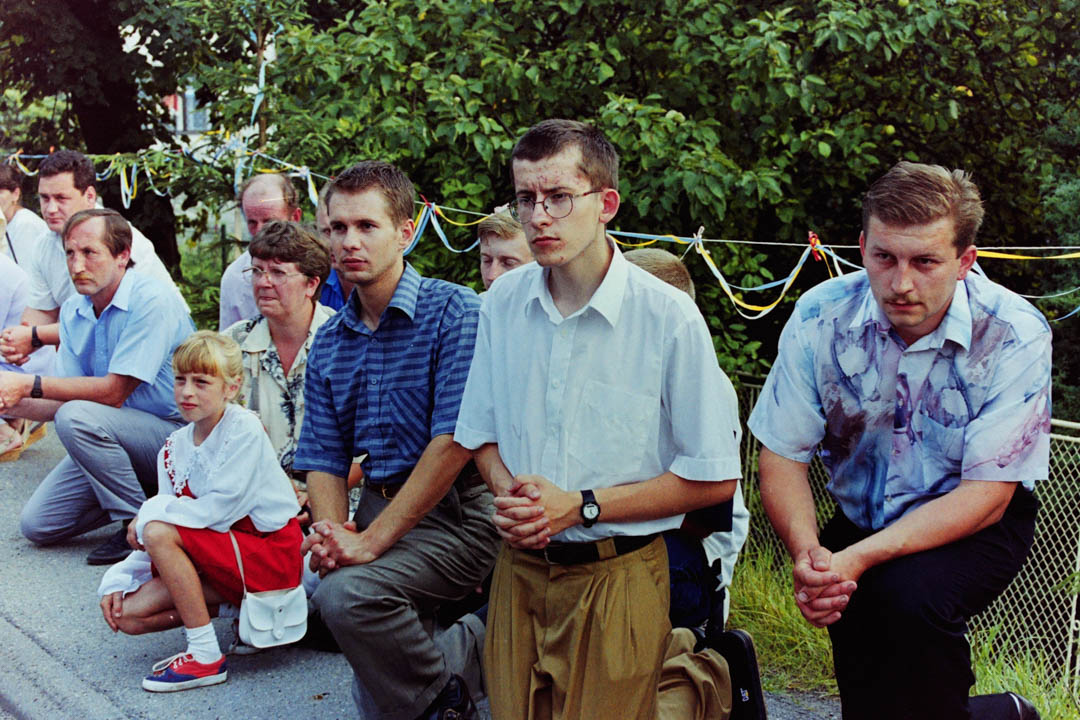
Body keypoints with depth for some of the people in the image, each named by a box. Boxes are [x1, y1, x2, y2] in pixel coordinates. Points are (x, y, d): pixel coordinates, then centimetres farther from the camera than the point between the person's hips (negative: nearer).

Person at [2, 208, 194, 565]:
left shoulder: (153, 301, -20)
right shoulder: (72, 311, 4)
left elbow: (113, 392, -23)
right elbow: (64, 401, 1)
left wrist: (30, 384, -23)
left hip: (174, 432, -7)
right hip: (110, 439, 8)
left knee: (79, 416, -32)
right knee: (36, 524, 0)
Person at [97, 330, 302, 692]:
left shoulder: (244, 429, -15)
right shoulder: (174, 448, 6)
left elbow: (221, 508, -22)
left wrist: (150, 514, -14)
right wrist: (117, 579, -7)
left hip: (273, 557, -8)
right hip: (224, 559, 8)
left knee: (159, 532, -25)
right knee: (128, 614, -4)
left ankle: (206, 656, -18)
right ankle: (236, 601, 4)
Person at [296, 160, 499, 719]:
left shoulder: (452, 311, -13)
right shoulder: (329, 342, 8)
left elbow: (454, 442, -20)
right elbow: (324, 458, 7)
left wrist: (371, 541, -21)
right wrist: (333, 536, -14)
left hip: (453, 511, -7)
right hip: (379, 504, 7)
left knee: (346, 594, -31)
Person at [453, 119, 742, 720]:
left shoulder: (668, 317, -13)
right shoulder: (504, 302, 1)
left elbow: (715, 477, -11)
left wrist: (582, 507, -16)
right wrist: (508, 490, -8)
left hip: (617, 577, -4)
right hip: (519, 569, 4)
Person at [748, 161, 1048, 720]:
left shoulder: (1015, 335, -21)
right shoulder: (820, 317, -14)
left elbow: (986, 495, -20)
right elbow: (782, 457, -9)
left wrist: (860, 558, -32)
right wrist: (809, 555, -29)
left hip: (974, 527, -3)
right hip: (859, 521, 3)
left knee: (910, 595, -33)